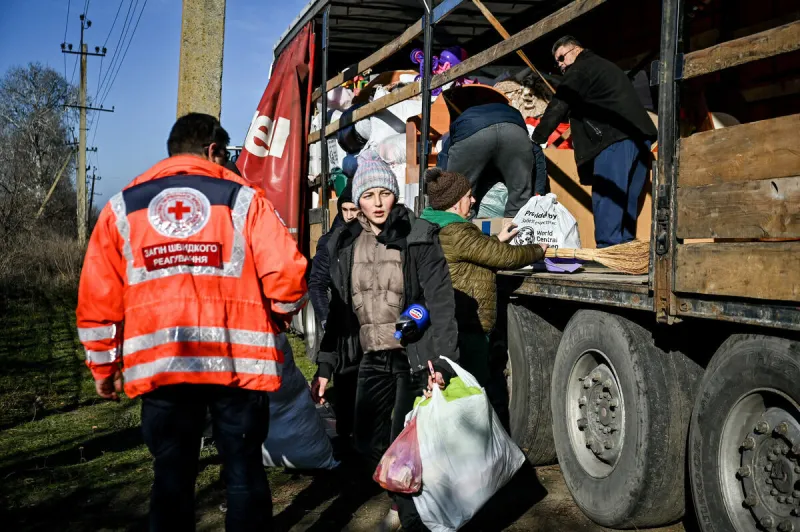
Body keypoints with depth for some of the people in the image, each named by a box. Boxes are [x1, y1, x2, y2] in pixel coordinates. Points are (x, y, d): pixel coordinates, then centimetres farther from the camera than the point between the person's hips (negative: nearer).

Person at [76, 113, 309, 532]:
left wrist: (104, 367, 17)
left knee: (172, 476, 14)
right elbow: (287, 277, -7)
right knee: (244, 473, 11)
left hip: (159, 366, 2)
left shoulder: (122, 207, 9)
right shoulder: (242, 198, 2)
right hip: (238, 362, -2)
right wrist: (277, 316, 14)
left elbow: (97, 299, 6)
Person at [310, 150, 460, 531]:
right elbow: (338, 309, 11)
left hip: (413, 357, -5)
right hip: (372, 359, 5)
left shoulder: (418, 237, -8)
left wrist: (442, 362, -23)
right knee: (368, 443, 11)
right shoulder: (345, 243, 7)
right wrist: (325, 367, 10)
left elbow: (441, 302, -13)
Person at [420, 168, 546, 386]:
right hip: (466, 327, -10)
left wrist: (497, 240, 24)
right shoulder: (458, 233, -19)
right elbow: (505, 257, -14)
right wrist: (539, 250, 1)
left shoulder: (429, 226, 11)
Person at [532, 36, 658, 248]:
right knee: (627, 197, 9)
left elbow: (558, 108, 0)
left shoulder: (580, 70, 4)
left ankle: (608, 248, -17)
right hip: (640, 137, 9)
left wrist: (536, 139, 6)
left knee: (606, 196, -12)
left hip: (615, 139, -9)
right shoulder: (606, 66, 33)